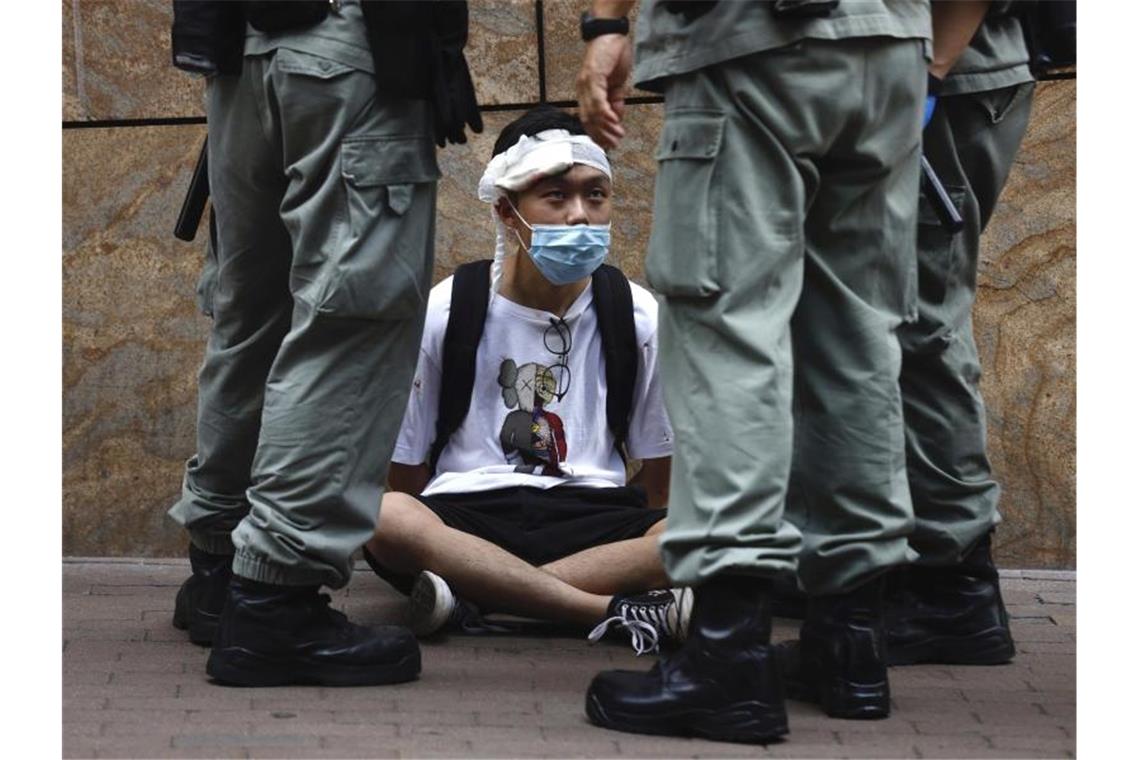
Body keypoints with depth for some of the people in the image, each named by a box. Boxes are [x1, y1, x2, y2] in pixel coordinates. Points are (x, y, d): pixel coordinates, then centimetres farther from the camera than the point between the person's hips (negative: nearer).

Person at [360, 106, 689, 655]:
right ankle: (615, 609, -35)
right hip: (466, 517, -1)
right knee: (384, 518, -36)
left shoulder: (637, 317, 6)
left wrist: (659, 555, -3)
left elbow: (659, 476, 12)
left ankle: (473, 598, -32)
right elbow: (405, 471, 4)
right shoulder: (445, 313, 2)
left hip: (592, 518, 2)